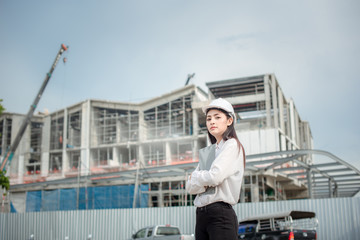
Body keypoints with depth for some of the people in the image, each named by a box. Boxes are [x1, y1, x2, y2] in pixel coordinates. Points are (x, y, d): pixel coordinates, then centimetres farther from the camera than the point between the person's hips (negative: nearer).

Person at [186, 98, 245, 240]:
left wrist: (195, 176, 2)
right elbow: (189, 187, 10)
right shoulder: (206, 152, 17)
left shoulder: (232, 145, -3)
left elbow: (215, 176, -16)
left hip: (221, 215, -7)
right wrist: (205, 183, -9)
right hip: (201, 214, 7)